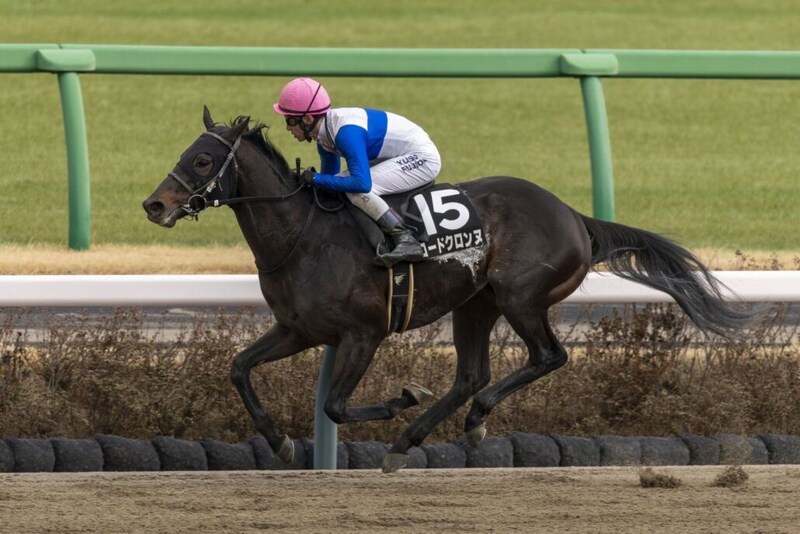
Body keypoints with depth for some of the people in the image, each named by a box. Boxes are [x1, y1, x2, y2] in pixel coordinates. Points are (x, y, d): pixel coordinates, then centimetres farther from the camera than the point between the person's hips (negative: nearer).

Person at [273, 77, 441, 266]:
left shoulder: (346, 131, -30)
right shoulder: (324, 133, 1)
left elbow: (362, 183, -37)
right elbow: (331, 175, 16)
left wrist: (316, 179, -28)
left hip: (423, 158, -10)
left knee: (357, 190, -25)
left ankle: (406, 239, -21)